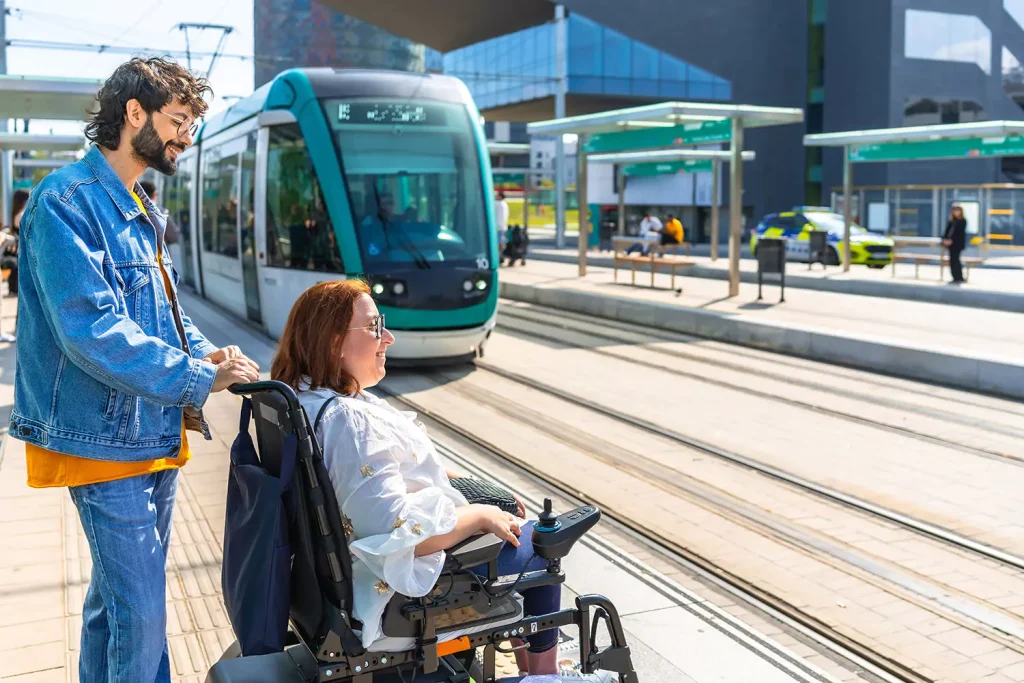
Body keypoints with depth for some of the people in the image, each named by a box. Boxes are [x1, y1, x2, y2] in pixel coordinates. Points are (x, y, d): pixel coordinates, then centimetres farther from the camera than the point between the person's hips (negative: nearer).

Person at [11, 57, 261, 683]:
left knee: (118, 595, 20)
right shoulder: (67, 203, -16)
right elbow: (92, 331, -25)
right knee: (141, 614, -5)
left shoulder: (141, 211, 14)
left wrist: (204, 352, -2)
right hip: (106, 440, -9)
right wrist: (200, 380, -24)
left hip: (154, 434, 9)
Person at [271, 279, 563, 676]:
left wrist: (448, 477, 11)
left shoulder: (303, 399, 0)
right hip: (402, 572, -10)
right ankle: (544, 671, 26)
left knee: (501, 510, 25)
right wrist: (480, 515, -21)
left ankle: (524, 654, 35)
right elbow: (402, 532, -35)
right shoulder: (348, 423, -33)